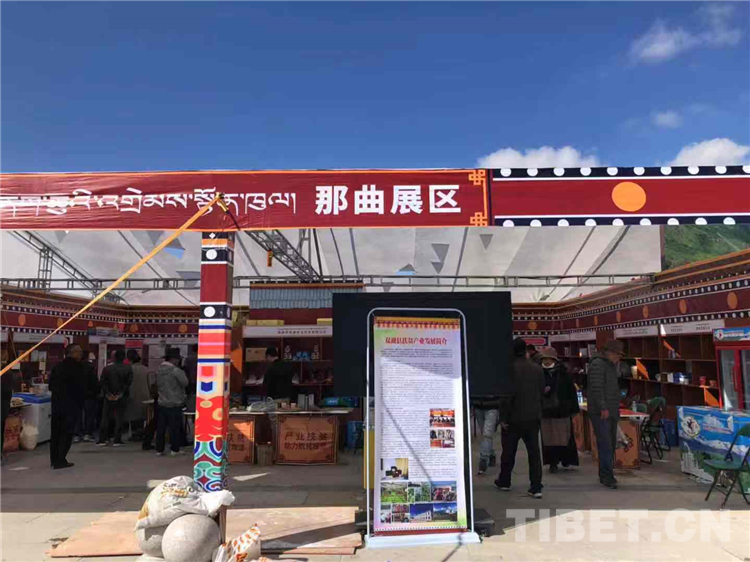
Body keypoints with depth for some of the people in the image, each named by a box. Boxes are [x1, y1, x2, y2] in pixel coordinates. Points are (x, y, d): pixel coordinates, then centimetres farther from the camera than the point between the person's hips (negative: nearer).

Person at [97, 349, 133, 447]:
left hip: (109, 397, 2)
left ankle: (102, 440, 13)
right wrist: (121, 393, -8)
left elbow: (103, 383, -5)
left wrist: (108, 393, -5)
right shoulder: (128, 369, -5)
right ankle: (117, 441, 3)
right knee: (119, 419, 4)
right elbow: (128, 382, -11)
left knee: (105, 418, 11)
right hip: (122, 398, -1)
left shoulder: (106, 368, 0)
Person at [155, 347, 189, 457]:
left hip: (162, 403, 6)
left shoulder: (159, 370, 6)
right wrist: (183, 374, 2)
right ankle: (175, 449, 10)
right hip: (175, 404, -6)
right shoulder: (176, 371, -17)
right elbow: (185, 383, -11)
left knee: (161, 427, 10)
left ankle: (159, 449, 16)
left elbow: (157, 385, 15)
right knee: (175, 427, 4)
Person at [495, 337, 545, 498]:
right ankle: (536, 488, 6)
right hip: (533, 417, 4)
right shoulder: (537, 368, 1)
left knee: (508, 452, 12)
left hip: (514, 418, -4)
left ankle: (504, 482, 28)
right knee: (534, 452, 8)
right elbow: (542, 392, 8)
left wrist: (503, 417, -11)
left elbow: (506, 395, -18)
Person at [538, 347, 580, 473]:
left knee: (564, 437, 3)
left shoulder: (563, 374, 0)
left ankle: (566, 459, 22)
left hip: (562, 411, -1)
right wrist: (542, 391, -12)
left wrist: (573, 409, -2)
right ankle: (553, 462, 10)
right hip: (546, 411, 1)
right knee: (548, 438, 1)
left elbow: (571, 391, 1)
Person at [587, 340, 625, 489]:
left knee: (611, 445, 12)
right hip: (601, 413, -9)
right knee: (605, 445, -9)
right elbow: (597, 388, -19)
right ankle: (607, 477, -4)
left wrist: (616, 407, 16)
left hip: (612, 412, 9)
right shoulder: (597, 364, -13)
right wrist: (603, 408, -21)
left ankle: (605, 475, 20)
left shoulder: (612, 365, 18)